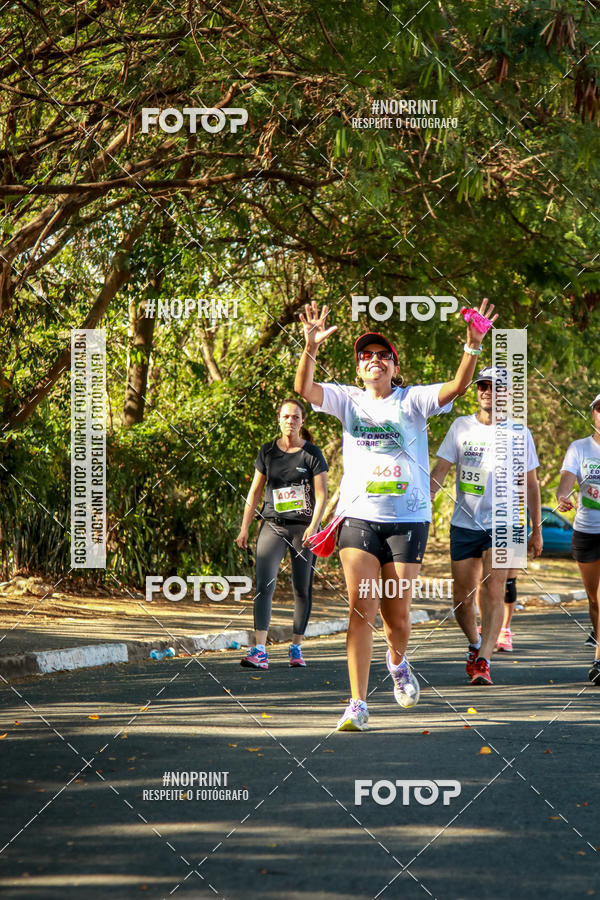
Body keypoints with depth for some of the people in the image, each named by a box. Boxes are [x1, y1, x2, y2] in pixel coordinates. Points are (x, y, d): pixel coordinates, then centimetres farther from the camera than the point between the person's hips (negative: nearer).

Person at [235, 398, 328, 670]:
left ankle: (296, 647, 20)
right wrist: (244, 527, 9)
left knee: (302, 589, 5)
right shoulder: (267, 452, 7)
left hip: (303, 527, -1)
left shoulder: (312, 454, -1)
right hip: (272, 525, 1)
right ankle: (259, 651, -22)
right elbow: (255, 491, 12)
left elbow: (321, 494, -4)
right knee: (264, 584, -14)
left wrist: (313, 526, -18)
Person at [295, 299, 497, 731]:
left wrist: (473, 348, -29)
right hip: (359, 517, 0)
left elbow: (457, 387, -13)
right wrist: (311, 348, -26)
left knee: (397, 615, 4)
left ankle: (398, 662, 39)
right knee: (361, 609, -11)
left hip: (408, 520, 0)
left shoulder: (413, 400, 3)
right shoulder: (348, 399, 7)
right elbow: (304, 389, -9)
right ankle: (358, 704, -11)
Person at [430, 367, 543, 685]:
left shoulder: (518, 433, 2)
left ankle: (483, 662, -18)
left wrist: (537, 531, 9)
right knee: (463, 599, 5)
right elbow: (440, 471, 3)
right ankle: (475, 645, 31)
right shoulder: (461, 427, 5)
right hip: (464, 525, 2)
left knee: (493, 592, -17)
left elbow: (531, 484, 9)